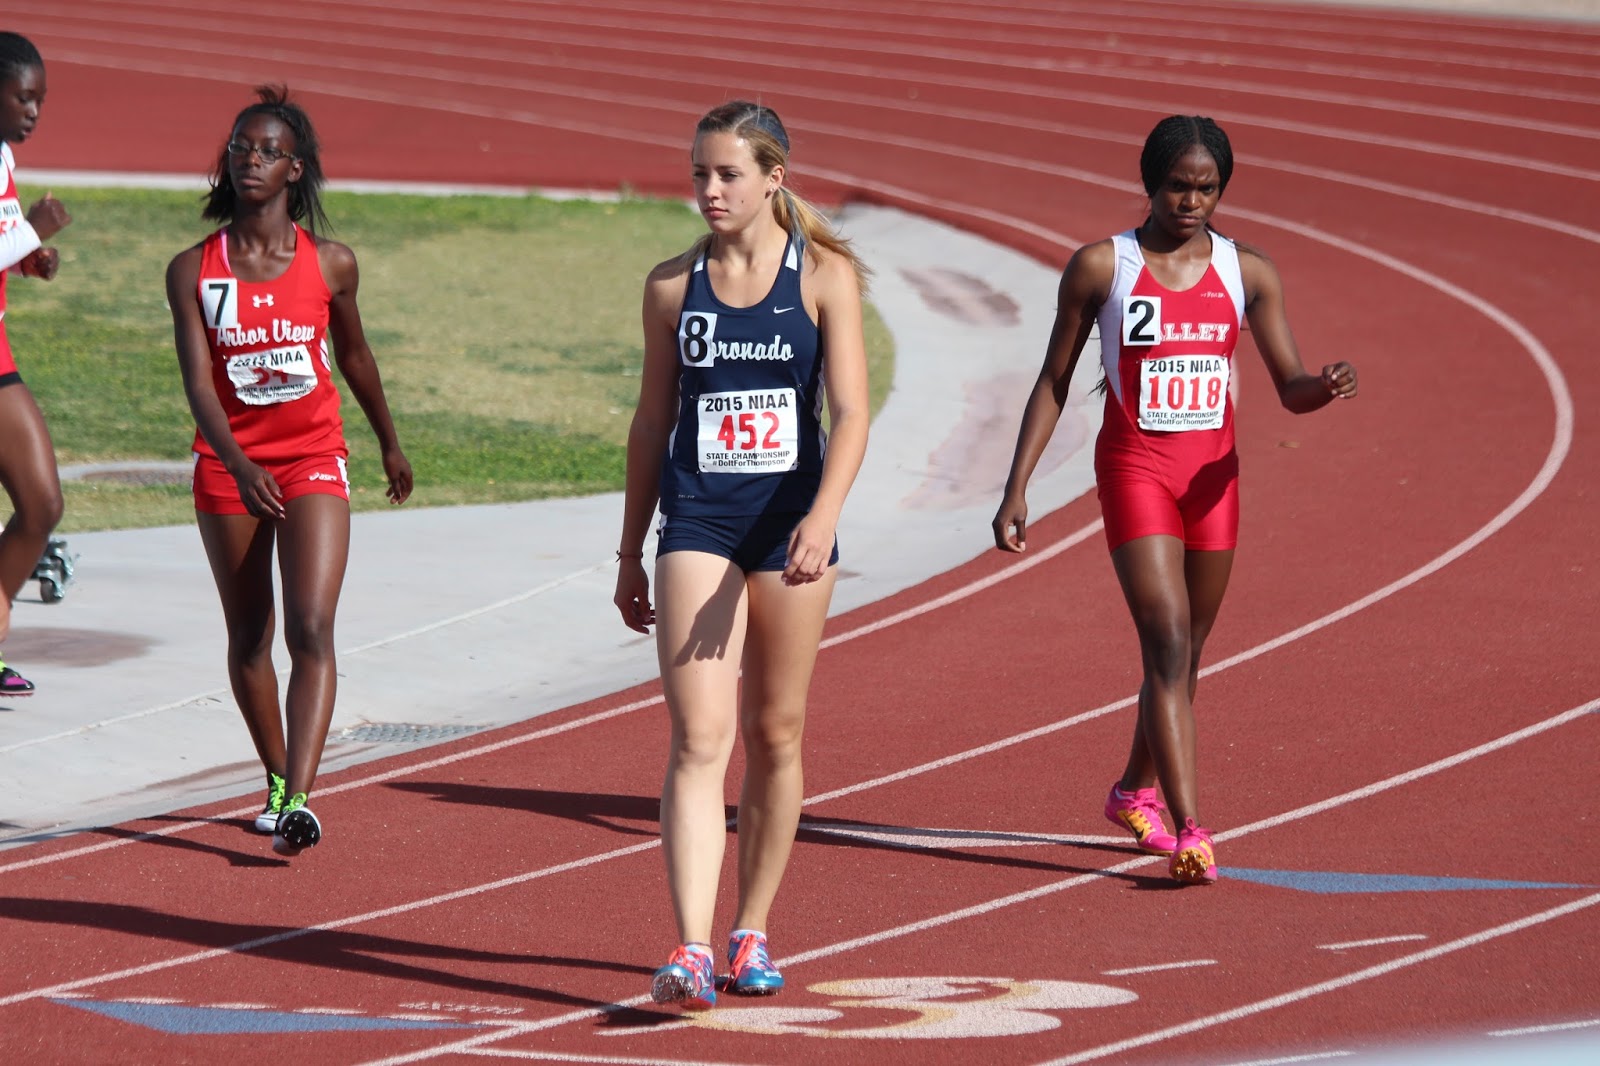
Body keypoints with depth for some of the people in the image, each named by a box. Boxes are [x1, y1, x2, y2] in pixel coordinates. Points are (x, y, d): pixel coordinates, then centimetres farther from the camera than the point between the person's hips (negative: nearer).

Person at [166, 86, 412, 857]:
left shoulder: (330, 265, -3)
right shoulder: (193, 270, -6)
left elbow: (354, 356, 15)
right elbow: (197, 381, -15)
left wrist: (390, 444, 27)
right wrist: (238, 464, -31)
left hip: (314, 462, -1)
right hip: (229, 469, 1)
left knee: (311, 629, -16)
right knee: (248, 640, 12)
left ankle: (298, 801, -25)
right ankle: (277, 781, 31)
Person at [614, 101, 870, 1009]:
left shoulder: (826, 277, -2)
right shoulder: (672, 286, 5)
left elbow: (851, 414, -9)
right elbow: (652, 423, 12)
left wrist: (822, 518, -24)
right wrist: (631, 552, 13)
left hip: (790, 521, 0)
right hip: (696, 524, 1)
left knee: (775, 736, 10)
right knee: (699, 740, -11)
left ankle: (752, 934, 23)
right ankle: (691, 951, -19)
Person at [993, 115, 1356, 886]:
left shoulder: (1247, 274, 3)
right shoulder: (1100, 267, -4)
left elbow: (1290, 389, 1)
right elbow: (1054, 383, 2)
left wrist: (1325, 388, -23)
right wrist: (1016, 490, -2)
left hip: (1212, 472, 4)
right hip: (1134, 468, -4)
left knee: (1187, 650, 13)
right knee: (1167, 642, -16)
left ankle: (1136, 792, 37)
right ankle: (1189, 833, -22)